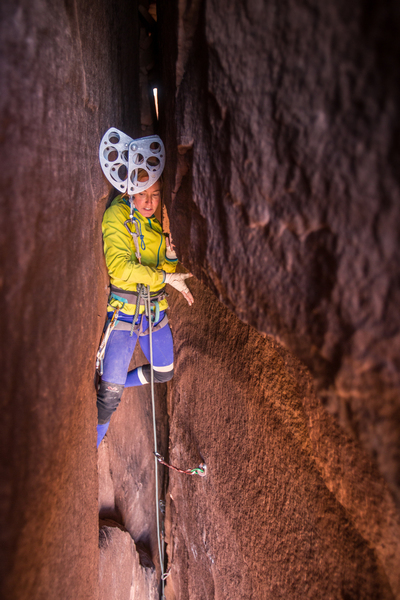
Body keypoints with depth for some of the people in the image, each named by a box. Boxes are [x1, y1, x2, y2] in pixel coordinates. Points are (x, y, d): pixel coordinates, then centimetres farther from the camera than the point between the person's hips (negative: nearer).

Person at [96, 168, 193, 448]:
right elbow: (120, 267, -21)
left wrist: (171, 259, -8)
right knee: (110, 393, -8)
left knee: (164, 373, 20)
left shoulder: (157, 221, 10)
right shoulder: (118, 215, -10)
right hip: (125, 308, -7)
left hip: (155, 308, 7)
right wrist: (165, 277, -22)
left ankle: (113, 385, 41)